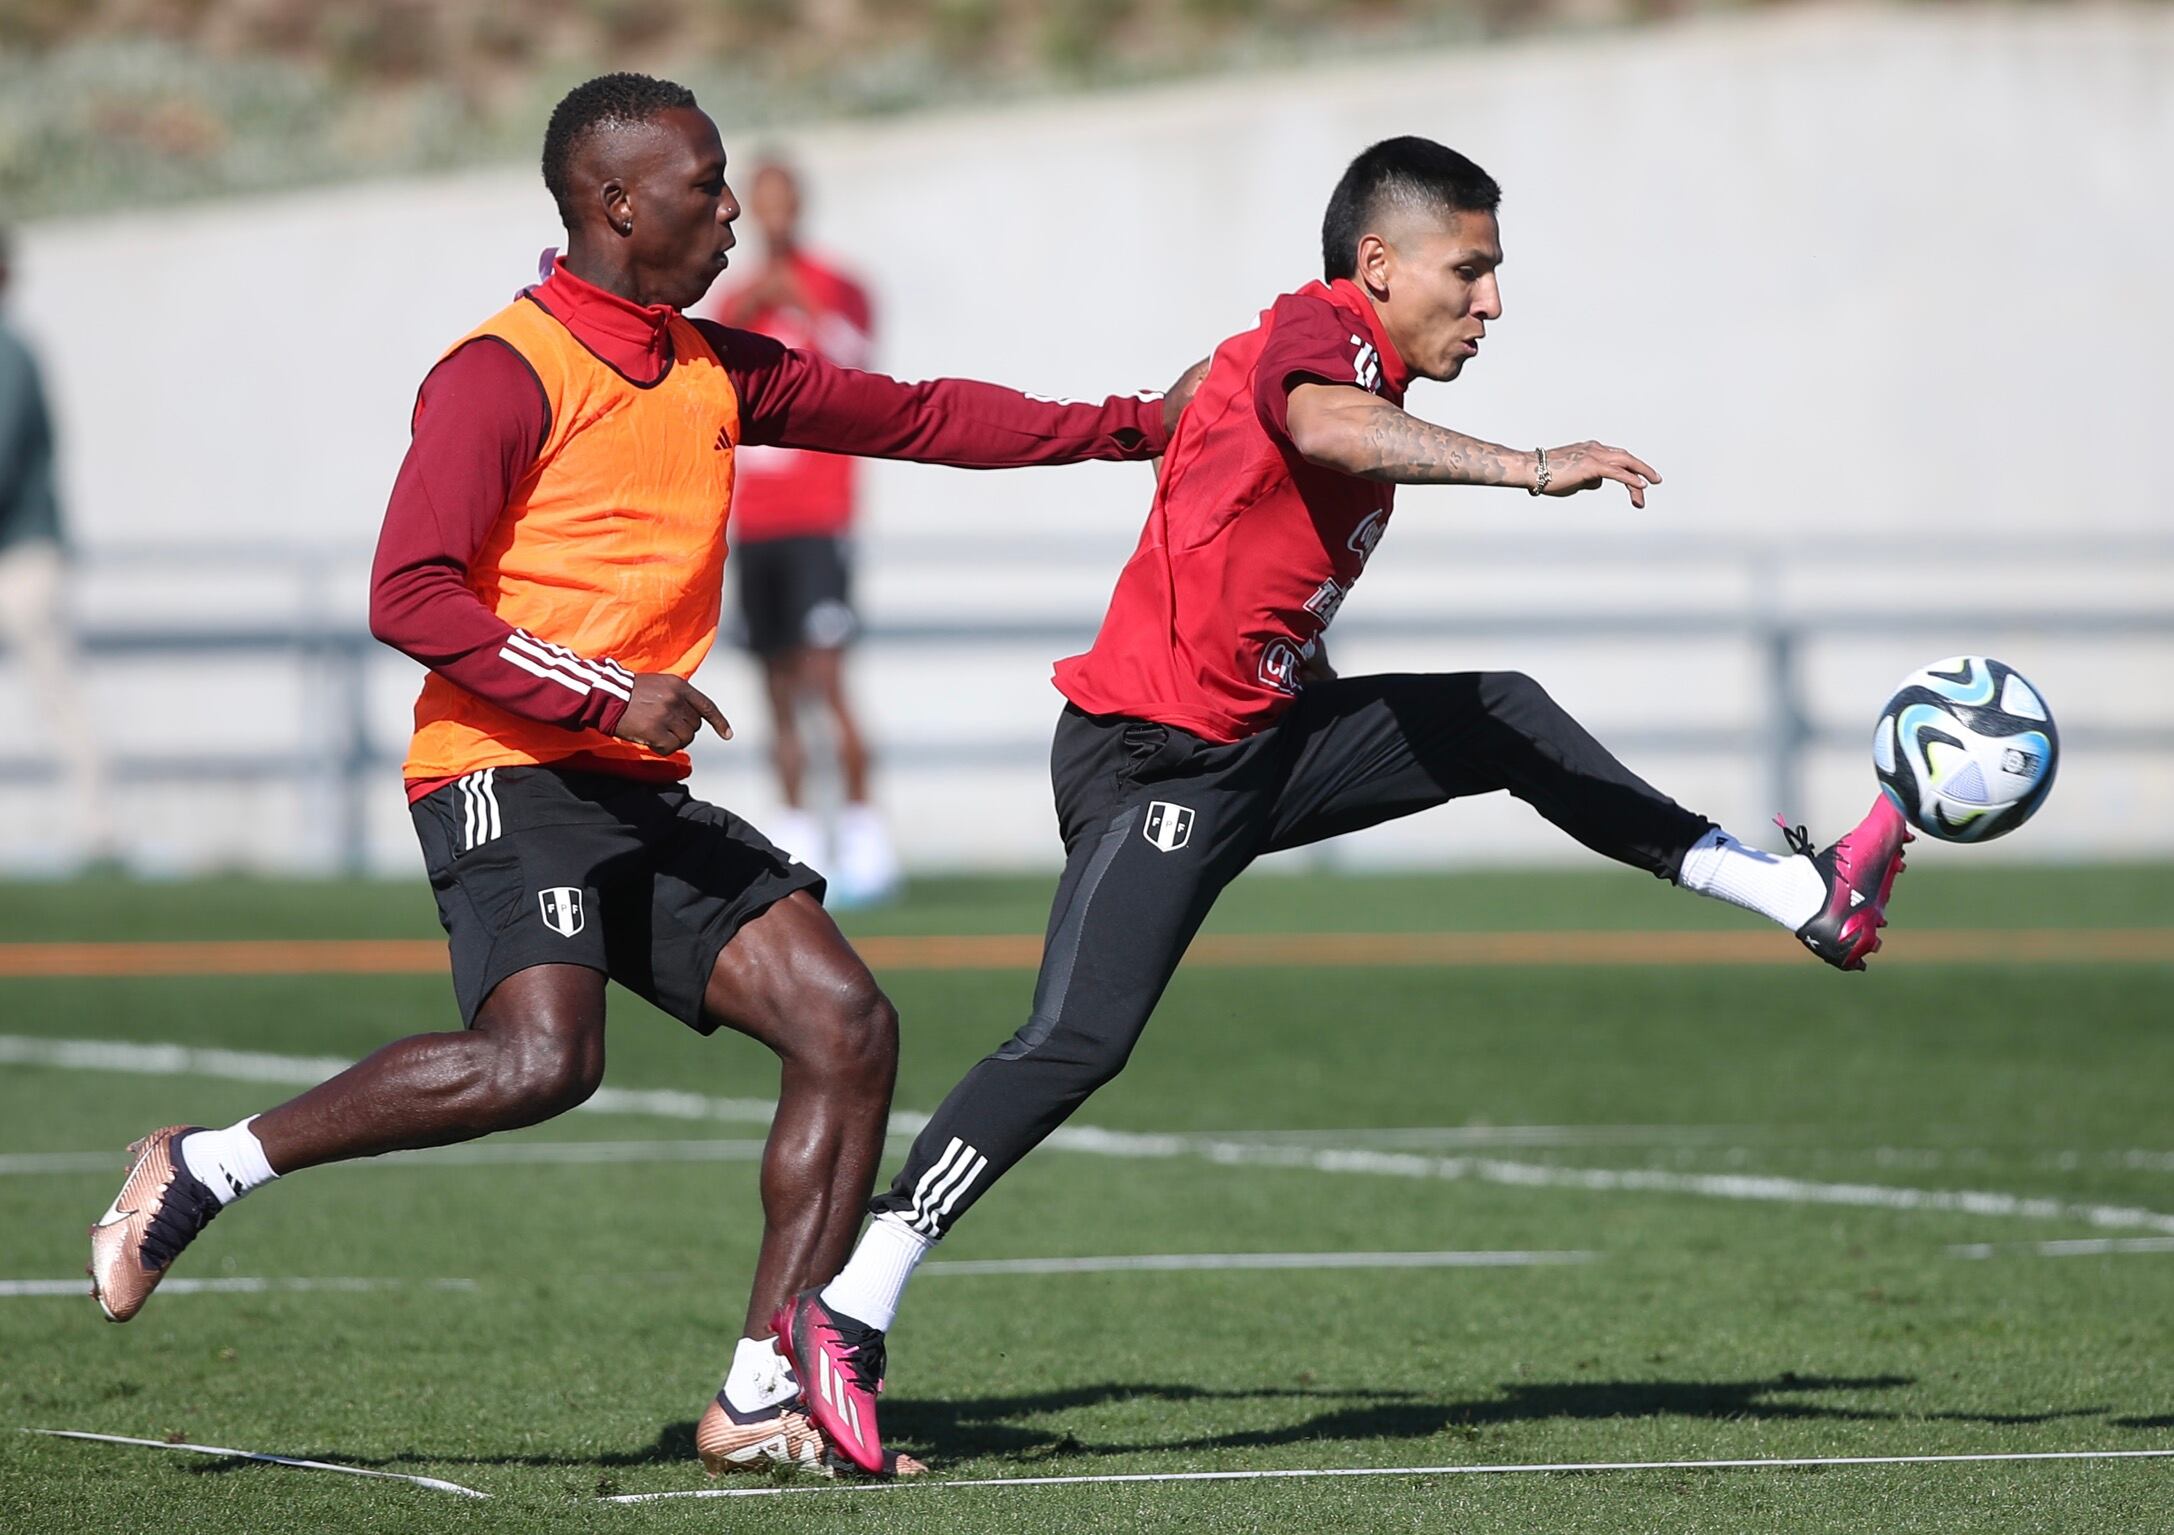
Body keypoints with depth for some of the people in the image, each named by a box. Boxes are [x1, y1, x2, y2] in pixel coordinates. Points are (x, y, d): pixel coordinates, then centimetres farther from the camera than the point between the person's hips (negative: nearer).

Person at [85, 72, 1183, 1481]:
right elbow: (410, 596, -15)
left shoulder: (717, 370, 17)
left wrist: (1137, 426, 25)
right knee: (541, 1057, -30)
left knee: (848, 1025, -5)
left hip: (643, 800, 8)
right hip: (510, 773, -8)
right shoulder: (506, 375, -8)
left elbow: (916, 416, 28)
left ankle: (762, 1399, -2)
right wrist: (604, 696, -21)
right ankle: (201, 1173, -13)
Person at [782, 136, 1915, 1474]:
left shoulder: (1368, 372, 13)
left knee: (1507, 722, 11)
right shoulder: (1320, 333, -16)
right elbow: (1318, 424, -43)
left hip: (1264, 739, 10)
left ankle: (1803, 897, 18)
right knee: (1081, 1040, -20)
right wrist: (1526, 467, -52)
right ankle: (849, 1314, -18)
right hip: (1153, 760, -10)